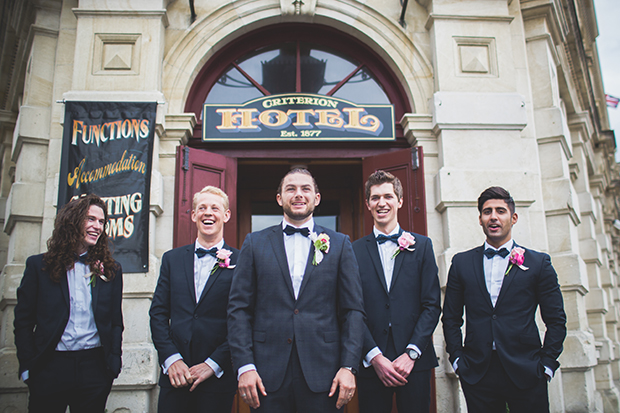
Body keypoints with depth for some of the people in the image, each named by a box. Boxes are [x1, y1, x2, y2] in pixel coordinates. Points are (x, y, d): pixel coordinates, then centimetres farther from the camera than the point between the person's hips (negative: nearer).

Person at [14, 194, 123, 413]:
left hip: (94, 368, 1)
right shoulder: (39, 265, 4)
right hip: (49, 368, -1)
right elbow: (23, 321, 4)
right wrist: (28, 368, -3)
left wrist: (113, 365, 1)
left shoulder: (111, 270, 8)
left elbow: (116, 323, 10)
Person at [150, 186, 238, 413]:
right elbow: (158, 313, 7)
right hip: (174, 375, 3)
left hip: (218, 377, -3)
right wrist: (171, 359, -4)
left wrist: (213, 364, -10)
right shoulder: (172, 258, 10)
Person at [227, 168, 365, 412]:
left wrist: (349, 366, -6)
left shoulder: (339, 244, 7)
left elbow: (353, 310, 3)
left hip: (322, 373, 0)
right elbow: (239, 308, 3)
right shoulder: (254, 243, 7)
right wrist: (244, 366, -6)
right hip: (268, 374, 1)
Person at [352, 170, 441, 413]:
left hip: (415, 362, 1)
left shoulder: (421, 245, 6)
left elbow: (432, 305, 1)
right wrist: (375, 357, -10)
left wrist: (411, 353, -8)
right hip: (371, 364, 0)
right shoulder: (355, 250, 3)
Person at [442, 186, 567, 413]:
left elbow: (556, 320, 4)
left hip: (525, 375, -1)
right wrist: (457, 360, 2)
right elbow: (451, 318, 9)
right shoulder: (462, 262, 6)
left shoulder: (539, 263, 3)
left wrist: (546, 365, -2)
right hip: (477, 375, 1)